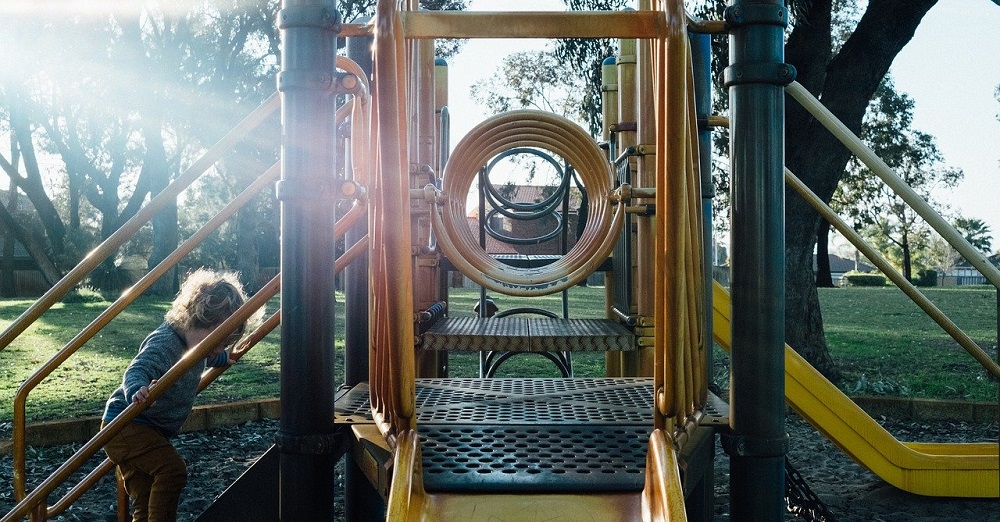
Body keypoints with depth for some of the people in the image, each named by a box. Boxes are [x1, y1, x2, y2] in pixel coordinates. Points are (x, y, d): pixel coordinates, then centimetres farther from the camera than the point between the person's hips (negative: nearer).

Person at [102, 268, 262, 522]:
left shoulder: (193, 342, 3)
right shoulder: (164, 343, -26)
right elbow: (136, 371, -43)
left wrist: (225, 358, 41)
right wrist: (138, 391, -63)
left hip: (149, 431, 10)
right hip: (126, 425, -9)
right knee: (173, 470, -28)